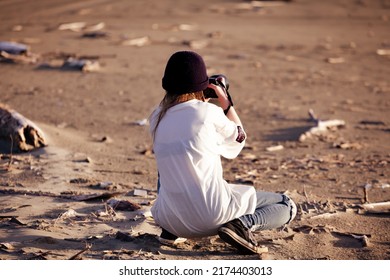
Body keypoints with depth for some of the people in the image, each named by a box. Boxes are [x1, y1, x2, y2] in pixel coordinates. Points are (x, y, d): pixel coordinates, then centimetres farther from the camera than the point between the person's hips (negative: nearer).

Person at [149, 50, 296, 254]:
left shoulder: (157, 118, 3)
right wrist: (226, 102, 13)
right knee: (287, 206, 13)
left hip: (170, 219, 5)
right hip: (213, 216, -4)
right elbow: (239, 140, 9)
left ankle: (170, 231, 16)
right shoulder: (210, 112, -10)